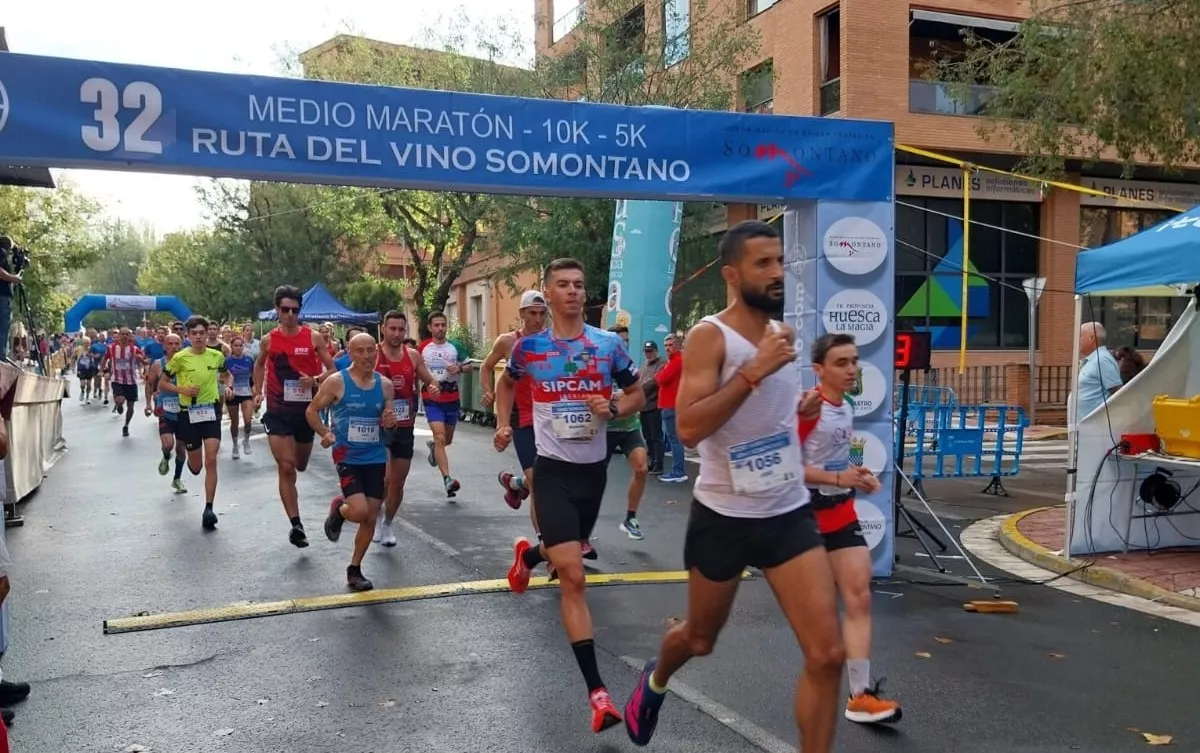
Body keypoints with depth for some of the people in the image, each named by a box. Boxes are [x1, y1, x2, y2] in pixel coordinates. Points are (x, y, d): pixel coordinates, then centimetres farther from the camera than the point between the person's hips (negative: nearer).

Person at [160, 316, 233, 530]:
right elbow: (162, 383, 1)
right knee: (196, 467, 9)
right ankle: (190, 461, 49)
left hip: (211, 411, 1)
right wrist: (182, 389, -15)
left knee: (211, 460, -11)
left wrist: (226, 386, 1)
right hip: (189, 413, -1)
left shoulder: (217, 355, 1)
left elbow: (225, 374, 22)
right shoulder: (180, 358, -7)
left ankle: (209, 509, -8)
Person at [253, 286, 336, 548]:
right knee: (286, 468, -10)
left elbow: (332, 370, -1)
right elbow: (260, 365, 20)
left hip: (305, 409, 1)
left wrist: (315, 380, -19)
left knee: (300, 466, 17)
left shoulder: (314, 338, -4)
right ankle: (296, 525, -8)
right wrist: (258, 391, 12)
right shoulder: (268, 340, 0)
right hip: (278, 411, -1)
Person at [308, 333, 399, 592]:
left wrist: (390, 420, -9)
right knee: (360, 511, -19)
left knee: (370, 518, 5)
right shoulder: (336, 382, -8)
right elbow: (312, 410, 0)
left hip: (376, 458, 4)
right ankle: (338, 509, 17)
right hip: (348, 457, -4)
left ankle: (354, 570, 23)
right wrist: (325, 433, -16)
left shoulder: (385, 384, 3)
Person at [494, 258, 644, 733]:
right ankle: (597, 693, -10)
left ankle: (529, 553, 62)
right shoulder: (529, 347, -3)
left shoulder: (610, 345, -2)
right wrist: (504, 425, 6)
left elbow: (636, 395, 8)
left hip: (594, 468, 3)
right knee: (573, 577, -13)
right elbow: (506, 383, 18)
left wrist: (612, 408, -12)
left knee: (570, 553, 24)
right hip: (554, 470, -3)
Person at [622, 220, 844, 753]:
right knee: (700, 639, 19)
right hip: (723, 518, -4)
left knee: (827, 654, -6)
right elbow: (687, 427, -27)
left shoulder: (785, 333, 7)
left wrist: (804, 409, 5)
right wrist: (754, 370, -29)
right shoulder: (710, 336, -14)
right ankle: (655, 682, 53)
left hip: (790, 513, 5)